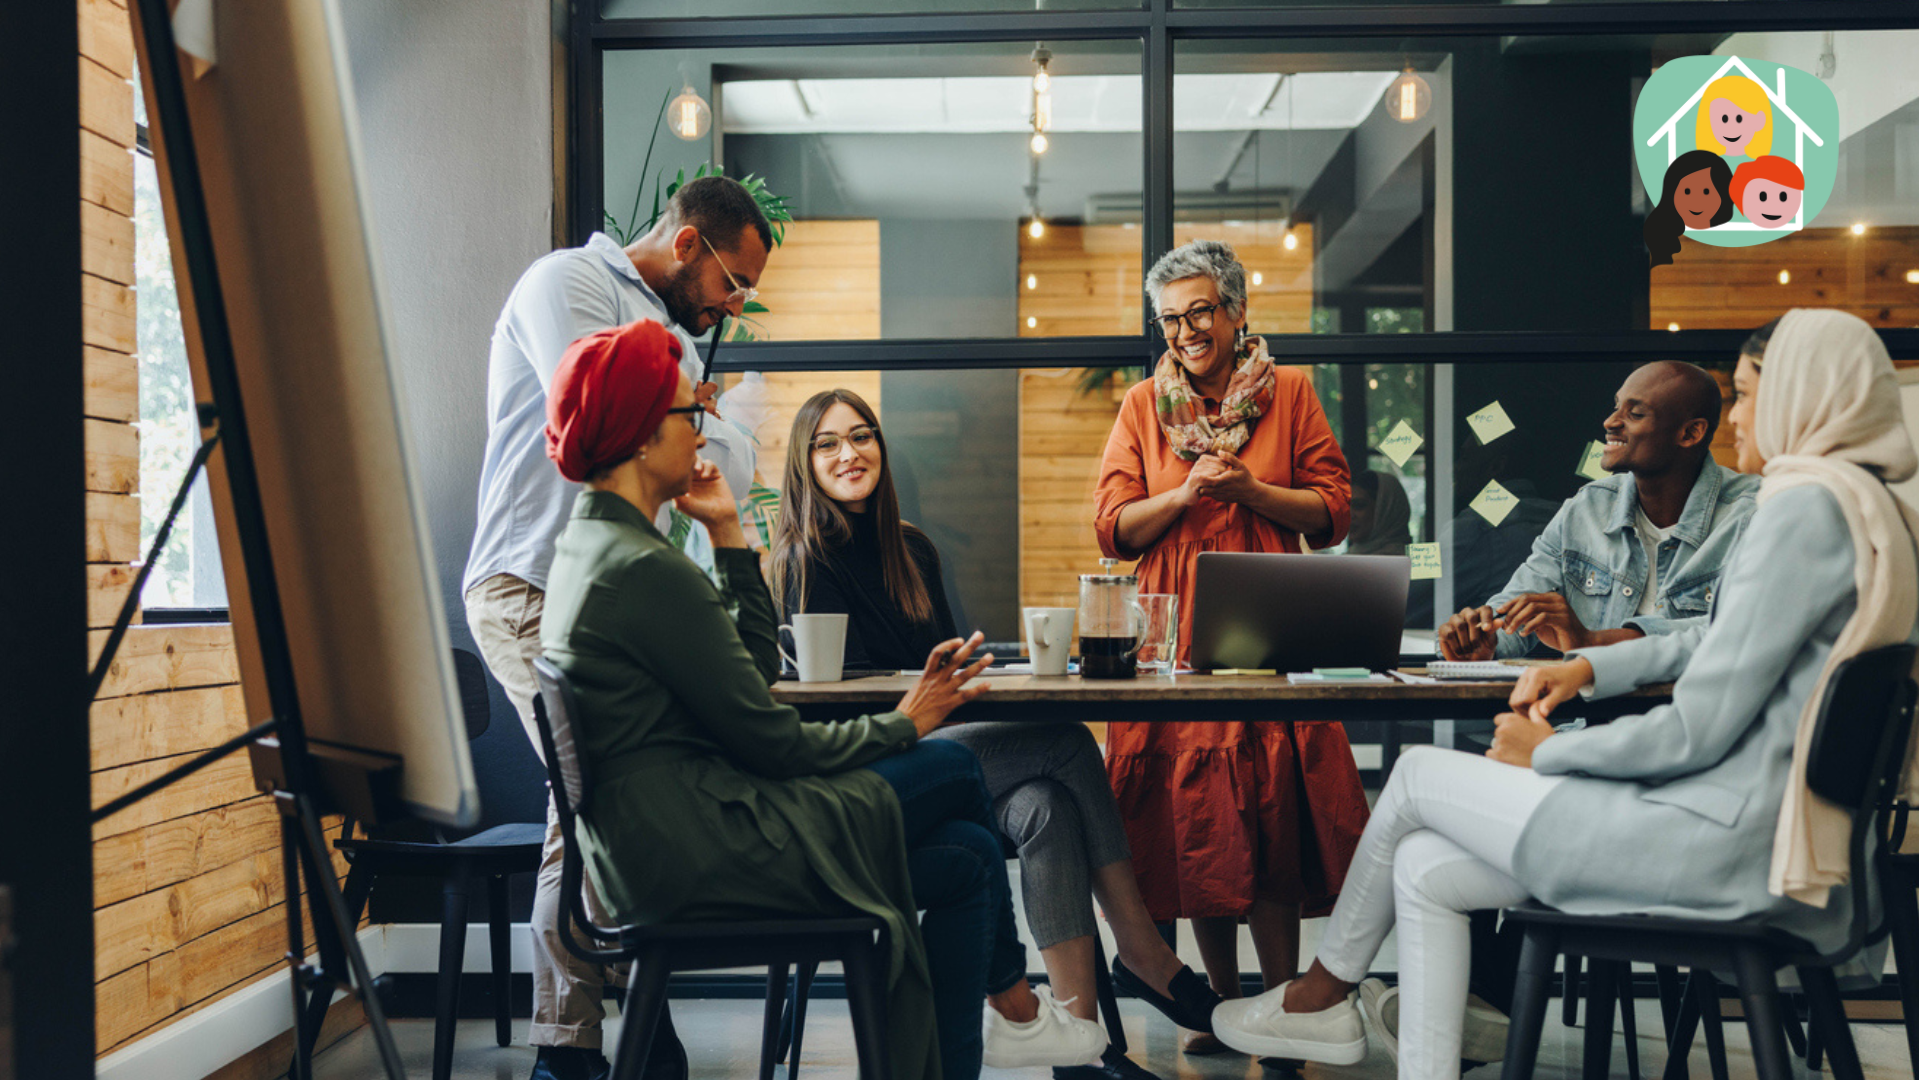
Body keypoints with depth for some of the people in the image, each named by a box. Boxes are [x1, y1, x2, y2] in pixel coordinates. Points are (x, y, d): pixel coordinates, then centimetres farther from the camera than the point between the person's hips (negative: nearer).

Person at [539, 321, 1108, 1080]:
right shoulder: (647, 570, -20)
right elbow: (768, 740, -16)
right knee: (954, 769, -1)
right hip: (696, 855, -10)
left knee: (967, 858, 9)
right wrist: (901, 726, -2)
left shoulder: (588, 547, 13)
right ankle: (1015, 1008, 18)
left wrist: (727, 535, 11)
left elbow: (757, 667, 15)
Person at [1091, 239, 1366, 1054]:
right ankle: (1223, 1002, 14)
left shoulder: (1288, 392, 7)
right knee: (1195, 814, 2)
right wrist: (1184, 494, -9)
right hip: (1176, 631, 2)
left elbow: (1333, 513, 5)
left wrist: (1250, 488, -10)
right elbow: (1112, 528, 7)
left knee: (1272, 812, -5)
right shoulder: (1143, 406, 11)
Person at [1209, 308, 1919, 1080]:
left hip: (1725, 841, -9)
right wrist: (1590, 667, 14)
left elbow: (1699, 729, -21)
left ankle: (1324, 992, 26)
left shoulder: (1807, 505, -18)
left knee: (1418, 776, 6)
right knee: (1423, 868, 7)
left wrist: (1547, 754, -7)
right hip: (1771, 826, 9)